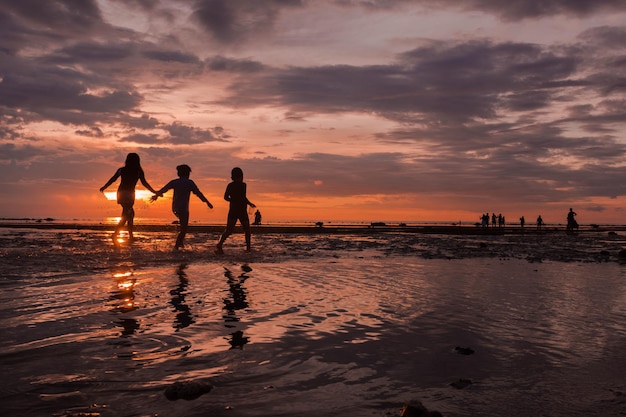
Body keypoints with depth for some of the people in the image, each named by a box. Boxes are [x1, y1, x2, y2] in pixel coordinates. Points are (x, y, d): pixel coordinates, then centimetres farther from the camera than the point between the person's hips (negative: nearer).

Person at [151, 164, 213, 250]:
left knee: (183, 225, 27)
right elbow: (198, 193, -9)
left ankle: (181, 241, 17)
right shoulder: (189, 182, -6)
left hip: (175, 208, 6)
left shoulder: (174, 182, 6)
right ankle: (176, 246, -8)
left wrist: (156, 195, 26)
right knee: (183, 229, 1)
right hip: (183, 208, -6)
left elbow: (163, 189, 9)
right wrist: (207, 202, -4)